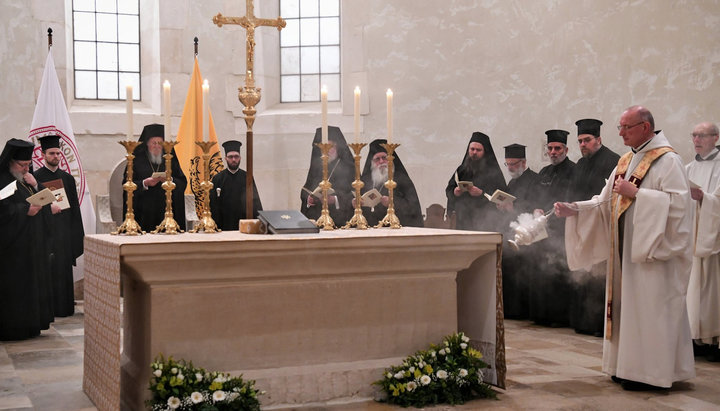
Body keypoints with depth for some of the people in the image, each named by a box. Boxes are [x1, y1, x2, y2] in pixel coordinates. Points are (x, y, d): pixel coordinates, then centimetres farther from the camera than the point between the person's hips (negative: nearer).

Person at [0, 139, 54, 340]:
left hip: (33, 244, 8)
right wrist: (25, 210, -21)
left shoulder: (26, 180, 16)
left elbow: (45, 201, 13)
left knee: (32, 283, 10)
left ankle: (29, 325, 17)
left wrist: (35, 186, -2)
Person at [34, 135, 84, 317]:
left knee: (64, 268, 4)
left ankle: (64, 306, 12)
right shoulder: (35, 177, 2)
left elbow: (74, 207, 11)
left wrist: (75, 232, 5)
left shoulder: (67, 178, 12)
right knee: (47, 268, -3)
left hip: (64, 229, 3)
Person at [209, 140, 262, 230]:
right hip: (225, 226, -1)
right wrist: (215, 228, -5)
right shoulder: (218, 179, 4)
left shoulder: (247, 177, 6)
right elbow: (213, 205, 2)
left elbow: (255, 203, 4)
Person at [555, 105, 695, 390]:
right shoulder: (625, 162, 16)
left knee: (648, 308, -5)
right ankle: (630, 366, 19)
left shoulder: (667, 160, -8)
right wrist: (574, 209, 0)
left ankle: (651, 372, 3)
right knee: (626, 305, 10)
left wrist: (636, 193, -19)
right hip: (625, 248, 8)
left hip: (652, 250, -8)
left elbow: (678, 202, -19)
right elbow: (605, 202, 14)